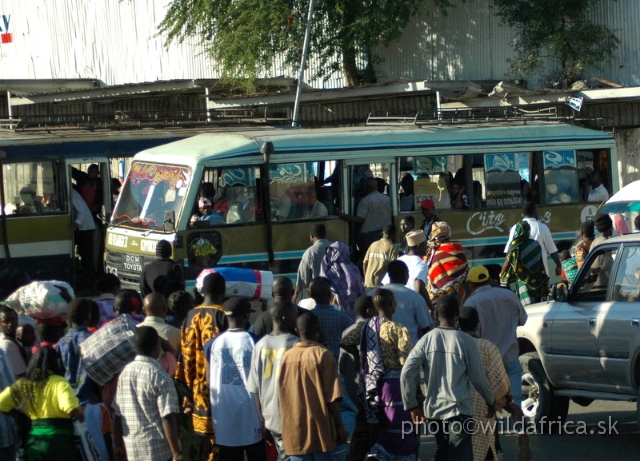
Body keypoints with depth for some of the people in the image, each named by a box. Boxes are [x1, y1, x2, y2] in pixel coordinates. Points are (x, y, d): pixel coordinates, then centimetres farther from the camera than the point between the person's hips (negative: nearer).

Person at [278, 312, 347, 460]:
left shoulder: (286, 357, 3)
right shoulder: (323, 355, -9)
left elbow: (282, 396, 9)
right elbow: (332, 398, -10)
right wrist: (340, 427, -2)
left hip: (294, 432, 3)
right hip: (320, 430, -3)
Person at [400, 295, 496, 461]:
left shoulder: (427, 339, -2)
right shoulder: (466, 341, -10)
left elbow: (406, 373, -9)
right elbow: (478, 378, -5)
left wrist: (412, 406, 1)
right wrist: (491, 402, 12)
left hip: (434, 410, 4)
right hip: (460, 410, -4)